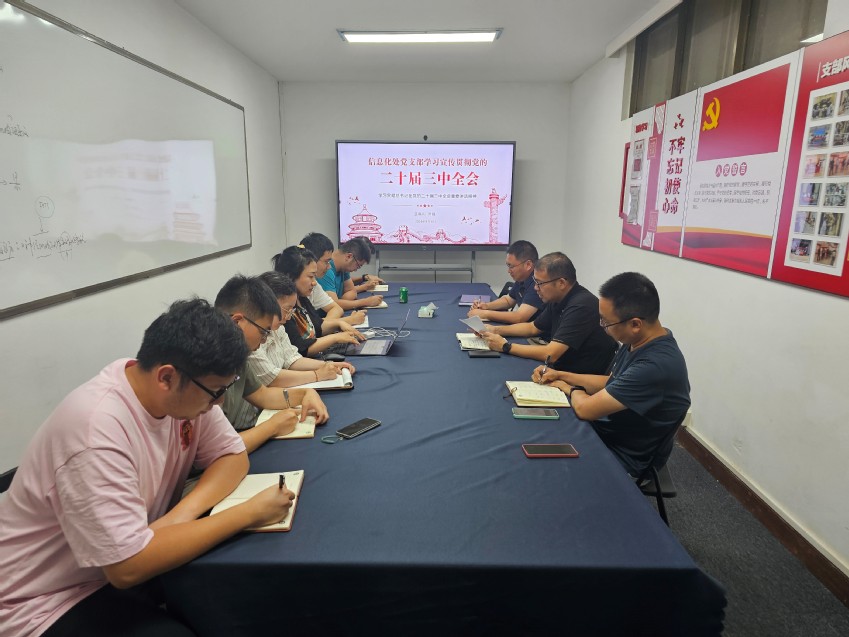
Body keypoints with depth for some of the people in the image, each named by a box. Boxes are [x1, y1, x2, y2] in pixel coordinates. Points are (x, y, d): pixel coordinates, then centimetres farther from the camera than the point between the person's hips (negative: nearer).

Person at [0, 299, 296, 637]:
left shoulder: (186, 390, -12)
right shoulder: (97, 432, -33)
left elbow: (233, 456, -2)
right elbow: (128, 568, -33)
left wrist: (184, 512, -21)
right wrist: (249, 513, -28)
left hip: (131, 557, 7)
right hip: (49, 601, -6)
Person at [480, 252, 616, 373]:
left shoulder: (581, 306, -26)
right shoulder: (557, 300, 3)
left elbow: (550, 354, -29)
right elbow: (533, 327, 19)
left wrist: (506, 346, -19)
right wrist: (496, 330, 6)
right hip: (563, 370, 8)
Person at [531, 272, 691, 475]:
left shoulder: (656, 366, -34)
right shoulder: (637, 341, -5)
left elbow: (585, 408, -29)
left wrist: (570, 388, -8)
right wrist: (561, 375, 3)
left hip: (623, 456, -7)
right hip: (606, 431, 8)